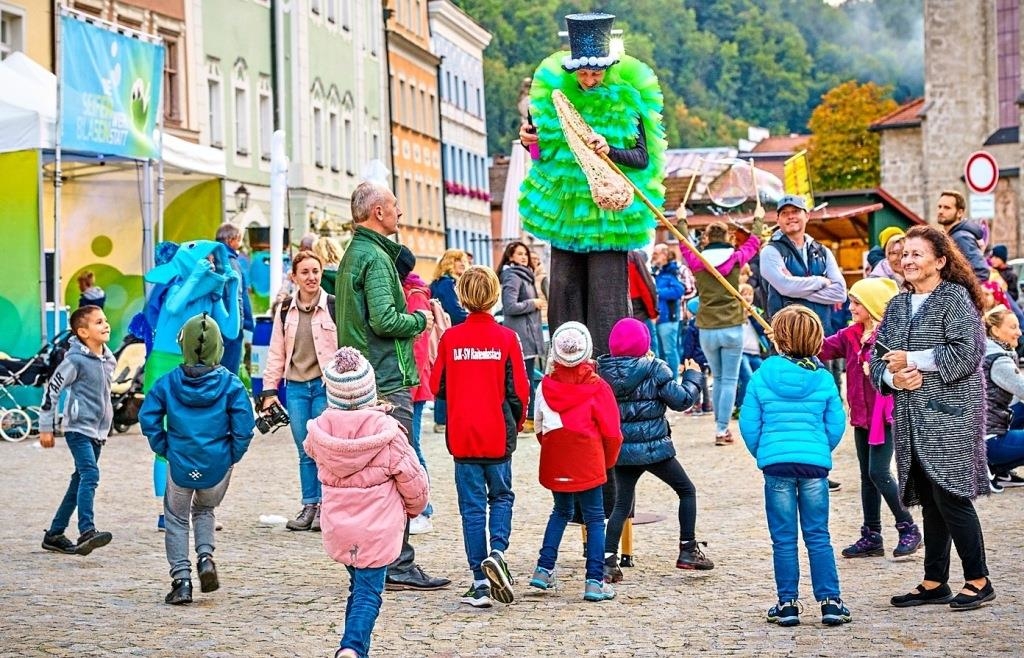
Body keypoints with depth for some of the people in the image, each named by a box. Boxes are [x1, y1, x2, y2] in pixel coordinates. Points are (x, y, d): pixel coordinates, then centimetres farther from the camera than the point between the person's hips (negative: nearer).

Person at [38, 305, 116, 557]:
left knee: (80, 482, 11)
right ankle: (87, 532, -33)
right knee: (90, 475, -24)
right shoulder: (76, 360, -14)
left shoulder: (109, 359, 8)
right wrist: (46, 427, -8)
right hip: (78, 429, -8)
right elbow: (52, 390, -10)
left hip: (97, 432, 8)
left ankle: (54, 535, 20)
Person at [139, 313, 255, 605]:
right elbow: (244, 426, -13)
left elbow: (148, 418, -5)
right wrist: (233, 456, 1)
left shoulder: (169, 382, -5)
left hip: (181, 466, -1)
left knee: (176, 520, 16)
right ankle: (205, 556, 7)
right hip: (217, 466, 1)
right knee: (205, 510, 28)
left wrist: (165, 450, 4)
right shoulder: (230, 383, -9)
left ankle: (181, 579, 8)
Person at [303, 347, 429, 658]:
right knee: (368, 591, -3)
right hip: (377, 528, -4)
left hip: (337, 527, 4)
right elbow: (412, 480, -6)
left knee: (360, 585, 23)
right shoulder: (387, 432, -16)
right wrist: (415, 507, 17)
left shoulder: (319, 431, -7)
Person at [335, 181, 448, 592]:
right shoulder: (376, 257, -14)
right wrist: (420, 320, -6)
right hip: (388, 379, -10)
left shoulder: (352, 254, 17)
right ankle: (399, 565, -6)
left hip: (360, 379, 10)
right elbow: (385, 320, -22)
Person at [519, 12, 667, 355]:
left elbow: (644, 157, -8)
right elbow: (544, 148, 16)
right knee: (564, 290, 5)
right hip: (564, 207, 3)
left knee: (605, 294, -6)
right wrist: (527, 138, -5)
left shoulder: (626, 99, -5)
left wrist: (611, 150, -24)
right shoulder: (554, 95, 3)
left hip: (609, 208, -3)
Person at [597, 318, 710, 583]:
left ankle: (608, 561, 0)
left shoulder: (604, 370, -1)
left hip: (621, 449, 4)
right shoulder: (654, 369, -12)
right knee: (687, 490, 16)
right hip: (653, 447, -4)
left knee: (622, 504, 12)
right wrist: (693, 376, 9)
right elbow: (681, 400, -9)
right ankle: (688, 551, 15)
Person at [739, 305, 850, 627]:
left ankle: (787, 603, 8)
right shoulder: (823, 379, 0)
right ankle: (830, 601, 4)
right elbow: (836, 425, 4)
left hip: (776, 464, -1)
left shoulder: (761, 376, -2)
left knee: (783, 540, 6)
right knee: (818, 537, 7)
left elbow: (749, 423, 1)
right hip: (816, 463, 1)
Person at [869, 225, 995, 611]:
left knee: (950, 497, -8)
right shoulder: (897, 306, 16)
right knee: (929, 502, 10)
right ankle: (934, 582, 16)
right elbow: (878, 358, 16)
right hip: (911, 419, 7)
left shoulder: (955, 299, -5)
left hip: (949, 416, -7)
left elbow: (967, 353, -17)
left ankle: (978, 580, 2)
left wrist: (912, 360, -13)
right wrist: (893, 377, -6)